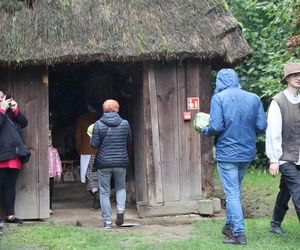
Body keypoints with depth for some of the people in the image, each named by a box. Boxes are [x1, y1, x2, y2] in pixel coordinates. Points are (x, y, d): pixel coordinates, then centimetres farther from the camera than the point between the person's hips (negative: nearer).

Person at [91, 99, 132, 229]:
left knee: (104, 192, 7)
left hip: (104, 163, -2)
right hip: (121, 162, 2)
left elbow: (94, 144, -7)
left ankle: (107, 221, 6)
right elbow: (129, 142, 9)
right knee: (120, 187, 21)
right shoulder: (125, 123, -1)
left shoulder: (98, 125, -8)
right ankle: (120, 209, -3)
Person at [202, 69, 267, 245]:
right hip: (248, 153, 5)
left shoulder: (219, 98, -11)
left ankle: (239, 234, 2)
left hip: (227, 153, -5)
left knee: (232, 193, 2)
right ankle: (230, 225, 32)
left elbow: (216, 127, -18)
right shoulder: (254, 98, 0)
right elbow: (262, 126, -1)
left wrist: (205, 131, 3)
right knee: (235, 190, 21)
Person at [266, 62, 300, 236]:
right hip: (286, 157, -6)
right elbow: (273, 133, -12)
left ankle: (275, 225, 30)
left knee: (286, 191, 16)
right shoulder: (278, 102, -10)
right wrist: (274, 160, -14)